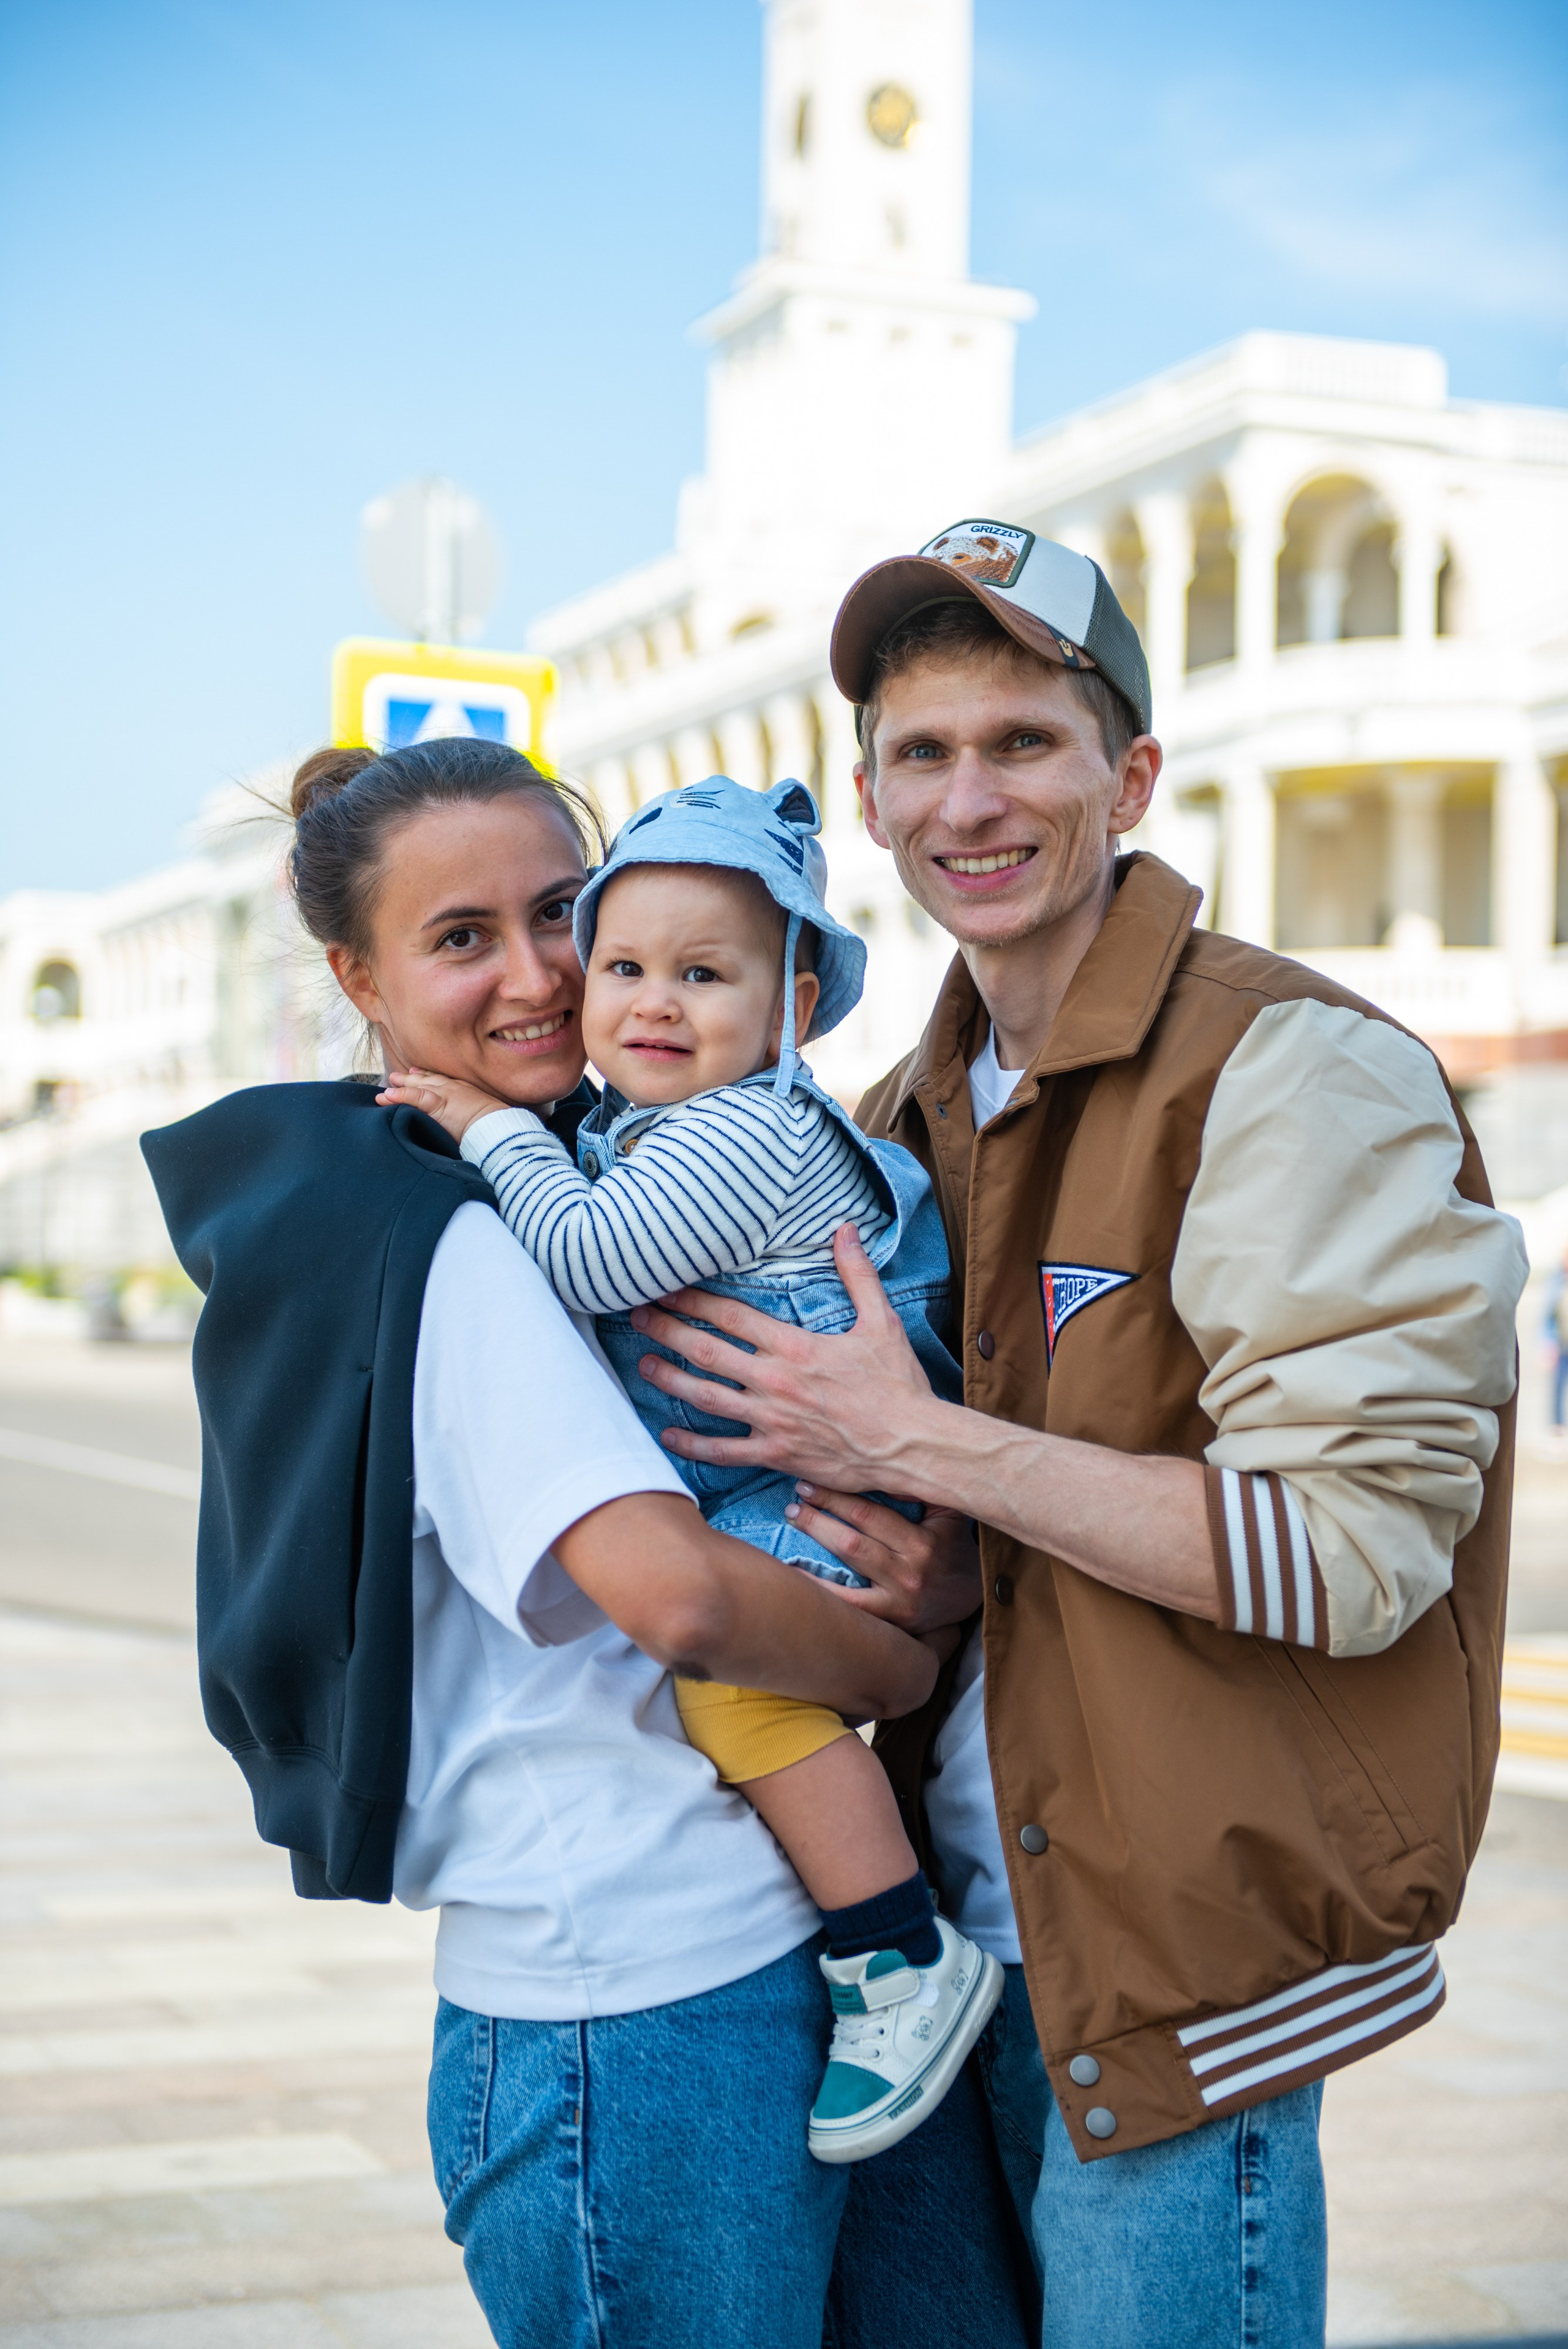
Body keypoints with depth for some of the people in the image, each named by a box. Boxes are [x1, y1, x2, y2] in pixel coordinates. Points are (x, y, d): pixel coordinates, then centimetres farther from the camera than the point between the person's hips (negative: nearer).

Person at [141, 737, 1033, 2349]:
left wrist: (940, 1541, -7)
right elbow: (677, 1593, -29)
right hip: (642, 2015, -9)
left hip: (822, 1940, 9)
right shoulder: (450, 1253, -17)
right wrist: (910, 1666, -11)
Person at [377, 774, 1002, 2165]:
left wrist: (499, 1129, -12)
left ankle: (906, 1959, -18)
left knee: (736, 1668, -27)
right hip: (734, 1495, 11)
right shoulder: (633, 1132, 12)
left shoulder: (749, 1134, -20)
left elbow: (584, 1261, -25)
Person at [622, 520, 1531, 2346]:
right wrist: (860, 1513, -3)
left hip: (1187, 1956, -7)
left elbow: (1355, 1545, -21)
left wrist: (919, 1447, -19)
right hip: (978, 1917, 7)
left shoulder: (1293, 1070, -15)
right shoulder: (916, 1114, 9)